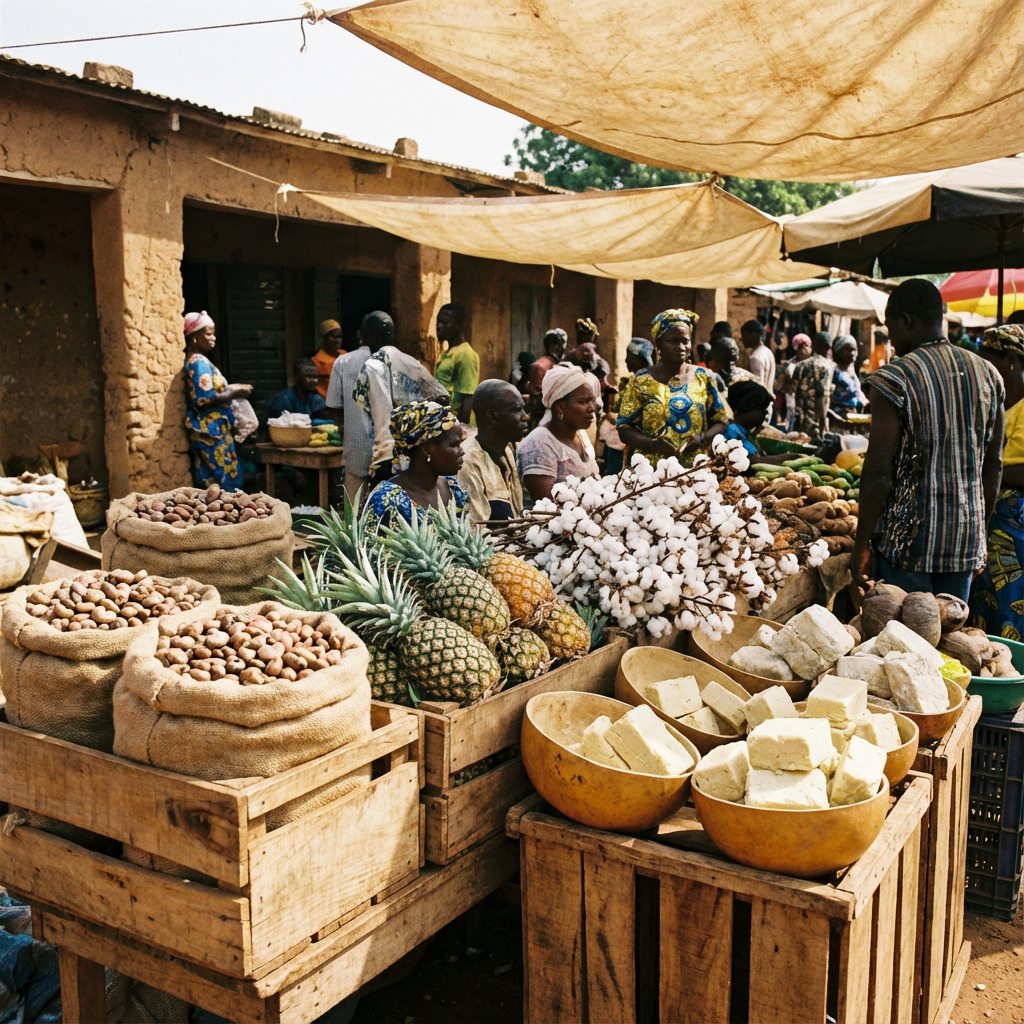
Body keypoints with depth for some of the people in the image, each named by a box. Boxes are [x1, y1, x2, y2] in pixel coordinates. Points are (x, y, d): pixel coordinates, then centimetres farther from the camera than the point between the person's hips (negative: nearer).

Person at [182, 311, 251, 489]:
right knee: (222, 483, -8)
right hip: (210, 433, -10)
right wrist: (234, 393, -14)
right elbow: (204, 399, -23)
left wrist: (229, 388, 14)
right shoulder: (199, 362, -15)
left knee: (209, 483, 10)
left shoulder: (195, 361, 15)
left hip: (209, 432, 10)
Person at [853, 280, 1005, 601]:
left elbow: (879, 472, -15)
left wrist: (862, 544, -7)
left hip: (909, 539, -5)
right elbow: (993, 466, 10)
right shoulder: (988, 374, 5)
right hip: (966, 540, 6)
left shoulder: (893, 379, -13)